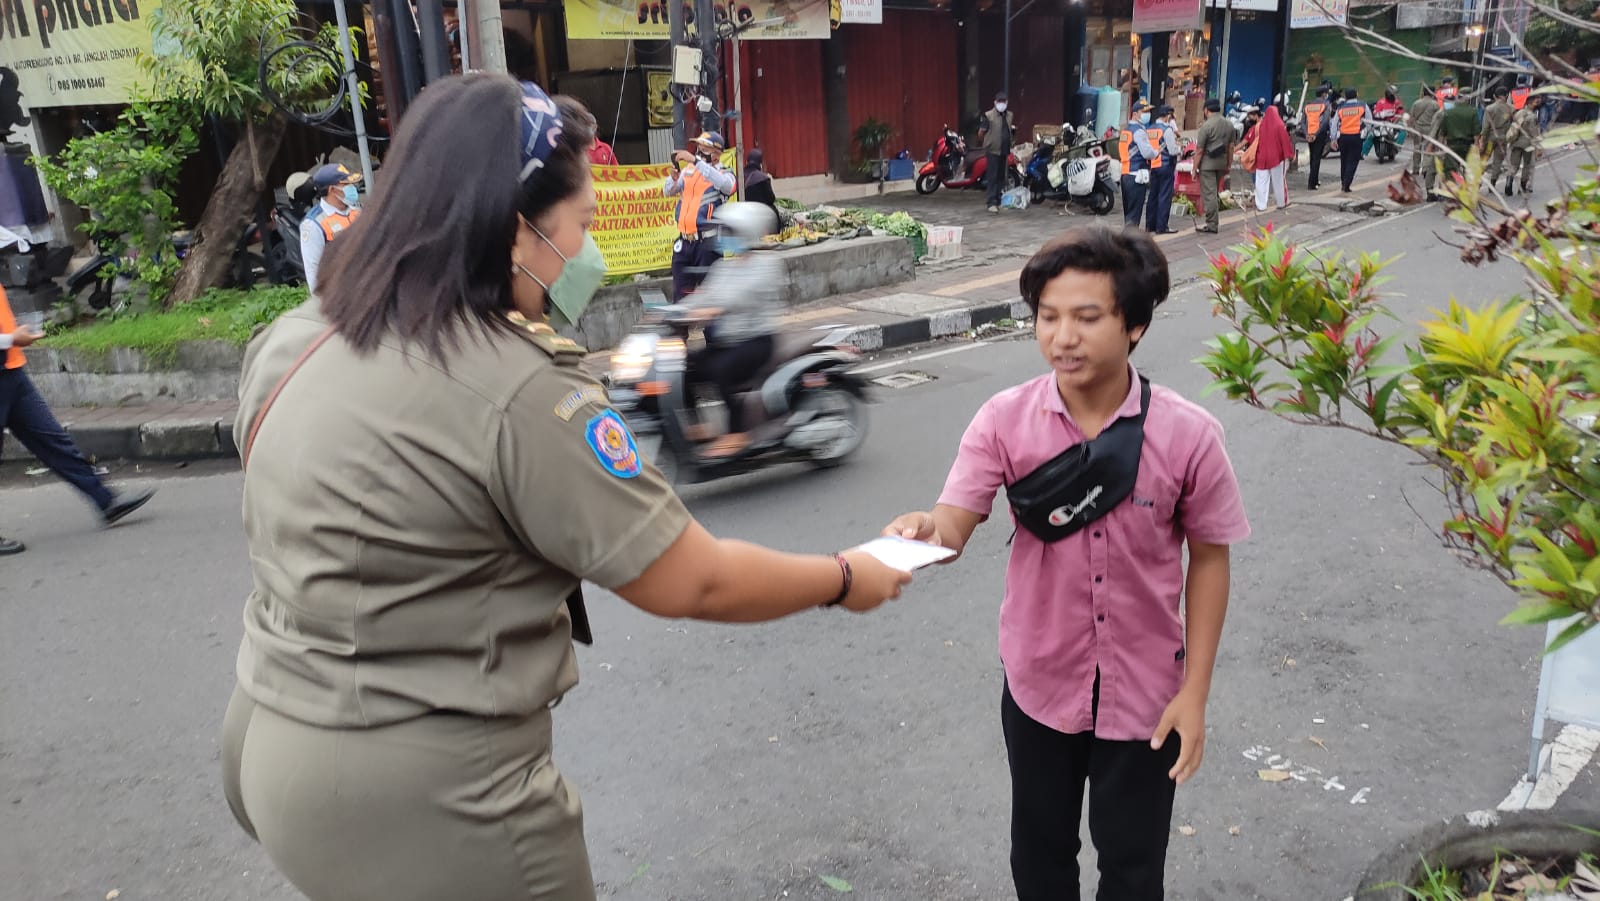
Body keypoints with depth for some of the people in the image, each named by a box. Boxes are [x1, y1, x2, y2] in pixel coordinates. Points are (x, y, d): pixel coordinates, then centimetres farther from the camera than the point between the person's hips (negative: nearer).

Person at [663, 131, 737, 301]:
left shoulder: (724, 175, -2)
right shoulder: (688, 170, 13)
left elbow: (722, 183, -26)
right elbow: (668, 192, 11)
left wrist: (695, 161, -31)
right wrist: (673, 178, -11)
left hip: (708, 242, -5)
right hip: (684, 241, 5)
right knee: (681, 293, 10)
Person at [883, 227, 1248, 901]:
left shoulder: (1187, 433, -17)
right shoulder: (1005, 420, -15)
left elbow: (1208, 557, -6)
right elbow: (956, 523, -22)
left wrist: (1194, 692, -6)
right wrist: (923, 532, -47)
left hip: (1145, 691, -1)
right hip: (1039, 684, 1)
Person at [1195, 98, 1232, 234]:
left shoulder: (1206, 125, -13)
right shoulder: (1229, 124, 7)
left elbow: (1200, 150, -13)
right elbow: (1231, 147, 10)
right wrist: (1229, 165, 18)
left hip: (1208, 163, -7)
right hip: (1222, 162, 7)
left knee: (1209, 194, -4)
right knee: (1216, 192, 20)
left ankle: (1212, 225, -4)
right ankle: (1217, 217, 24)